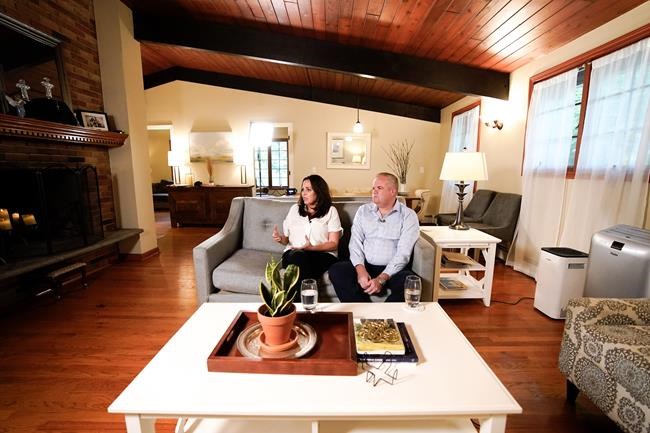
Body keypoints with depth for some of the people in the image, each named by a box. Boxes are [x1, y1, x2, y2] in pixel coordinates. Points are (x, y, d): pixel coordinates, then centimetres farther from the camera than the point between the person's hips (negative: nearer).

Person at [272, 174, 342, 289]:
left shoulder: (330, 211, 8)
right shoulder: (294, 209, 18)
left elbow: (333, 243, 1)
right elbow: (286, 238, 20)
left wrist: (312, 247, -15)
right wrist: (280, 238, -5)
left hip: (323, 255, -2)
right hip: (293, 254, 2)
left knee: (302, 257, -36)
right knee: (298, 255, -35)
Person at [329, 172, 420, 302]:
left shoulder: (408, 215, -2)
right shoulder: (363, 211, 9)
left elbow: (403, 252, -11)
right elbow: (355, 243, 1)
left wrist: (381, 279, -22)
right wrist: (360, 269, -17)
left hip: (392, 269, -2)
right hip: (364, 266, 3)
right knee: (336, 270, -22)